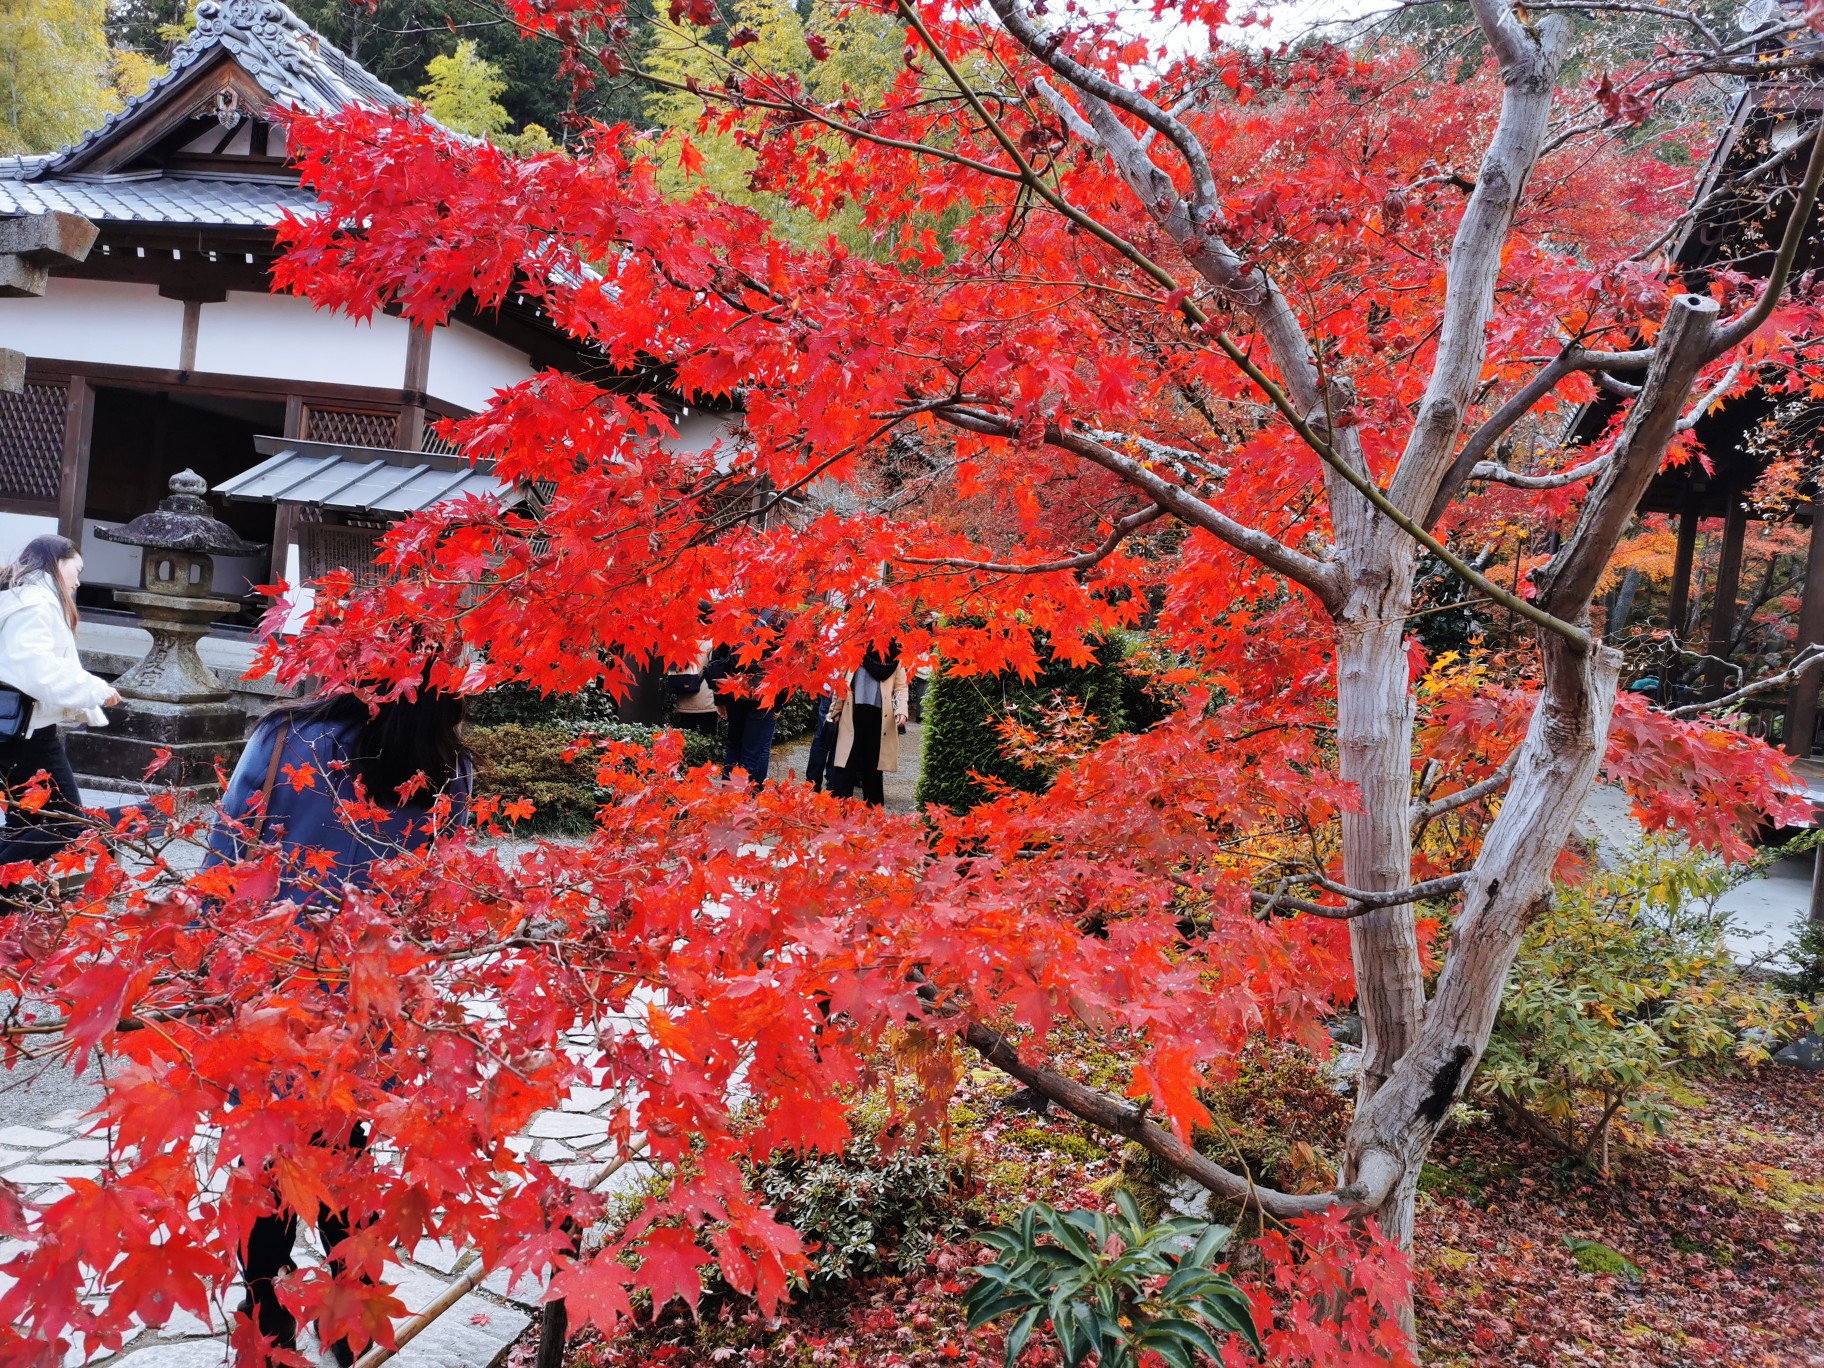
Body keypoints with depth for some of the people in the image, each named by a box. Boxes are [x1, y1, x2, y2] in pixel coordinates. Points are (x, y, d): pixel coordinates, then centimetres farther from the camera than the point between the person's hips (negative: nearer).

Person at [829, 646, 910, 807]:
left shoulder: (895, 656, 6)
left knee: (873, 760, 5)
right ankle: (838, 800, 2)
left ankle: (873, 804, 15)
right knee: (850, 758, -1)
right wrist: (836, 710, 9)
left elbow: (900, 686, 4)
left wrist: (901, 711, -11)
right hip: (855, 711, 0)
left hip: (879, 714, 0)